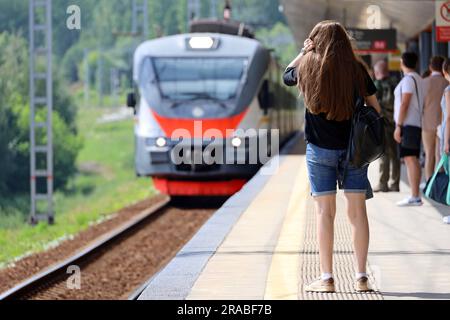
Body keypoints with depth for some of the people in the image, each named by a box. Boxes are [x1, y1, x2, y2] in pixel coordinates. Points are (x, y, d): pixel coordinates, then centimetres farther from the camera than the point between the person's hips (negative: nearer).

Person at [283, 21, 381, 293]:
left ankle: (327, 278, 0)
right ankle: (361, 277, 4)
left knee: (325, 212, 2)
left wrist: (304, 51, 28)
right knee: (358, 211, 4)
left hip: (320, 149, -1)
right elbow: (375, 107, 2)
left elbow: (287, 75, 18)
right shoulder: (356, 69, -2)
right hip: (353, 148, 1)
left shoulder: (310, 65, -3)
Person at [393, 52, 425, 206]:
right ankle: (416, 196, 11)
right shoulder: (419, 79, 18)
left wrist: (398, 126, -17)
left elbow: (404, 104, -16)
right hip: (416, 124, 10)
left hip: (407, 124, -10)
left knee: (410, 159, -13)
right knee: (413, 160, 10)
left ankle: (414, 197, -19)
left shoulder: (408, 79, -11)